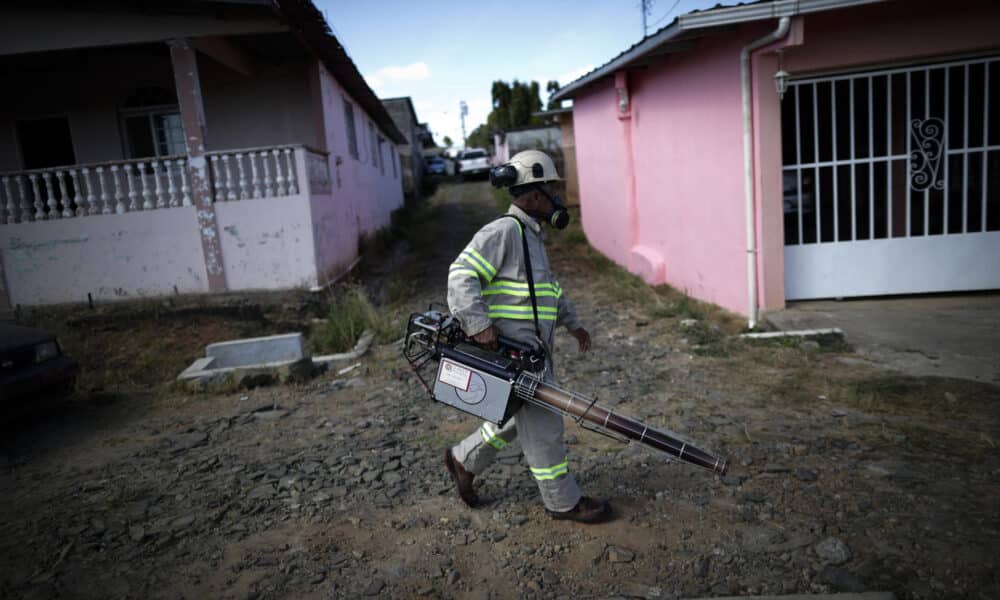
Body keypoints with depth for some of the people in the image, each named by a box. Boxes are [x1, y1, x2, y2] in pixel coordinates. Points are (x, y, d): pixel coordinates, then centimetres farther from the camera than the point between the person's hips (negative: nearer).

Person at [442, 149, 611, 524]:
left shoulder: (531, 235, 17)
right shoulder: (503, 231, -15)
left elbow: (548, 286, 28)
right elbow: (462, 275, -22)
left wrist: (572, 323, 28)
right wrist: (478, 323, -28)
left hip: (532, 349, 10)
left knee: (519, 417, 20)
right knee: (542, 426, 1)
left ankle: (463, 461, 35)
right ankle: (564, 502, 16)